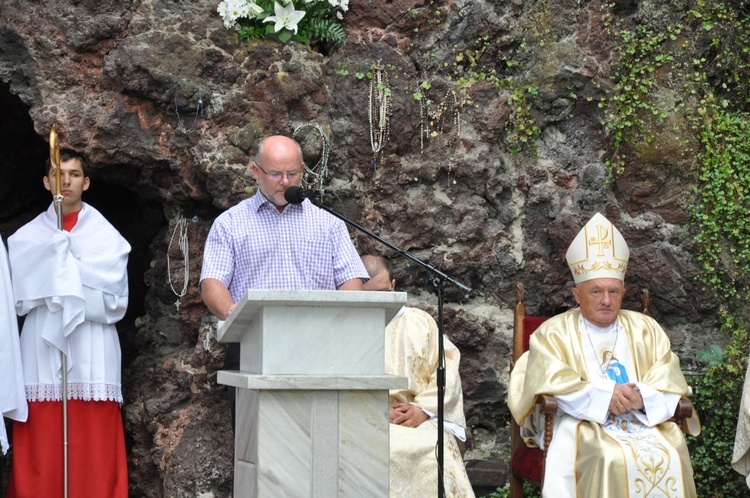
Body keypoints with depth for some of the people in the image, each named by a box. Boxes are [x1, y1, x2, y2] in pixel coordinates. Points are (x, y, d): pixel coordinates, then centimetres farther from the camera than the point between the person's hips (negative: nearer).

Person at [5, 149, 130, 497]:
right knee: (40, 453, -4)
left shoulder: (106, 237, 7)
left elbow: (112, 303, -2)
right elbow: (19, 299, 2)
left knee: (93, 453, -5)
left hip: (92, 359, -1)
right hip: (41, 355, 1)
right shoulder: (27, 238, 12)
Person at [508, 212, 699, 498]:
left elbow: (669, 380, 7)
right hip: (580, 423, -3)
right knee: (613, 460, -34)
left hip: (643, 421, 3)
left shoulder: (645, 329, 17)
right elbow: (550, 384, -7)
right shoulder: (554, 333, 8)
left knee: (671, 457, -28)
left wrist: (641, 397, -15)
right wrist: (603, 396, -18)